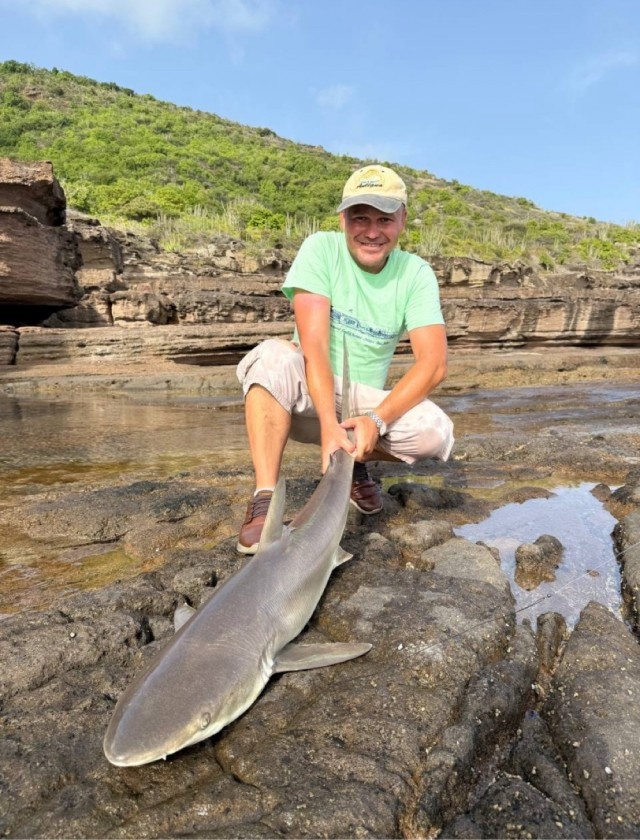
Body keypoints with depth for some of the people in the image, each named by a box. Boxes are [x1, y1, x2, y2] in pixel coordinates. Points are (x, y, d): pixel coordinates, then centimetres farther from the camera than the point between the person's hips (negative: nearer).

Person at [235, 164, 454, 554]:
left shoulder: (417, 274, -6)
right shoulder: (321, 249, -12)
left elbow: (434, 362, -16)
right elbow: (314, 343, -22)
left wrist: (377, 420, -29)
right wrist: (329, 423, -35)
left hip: (365, 400, 2)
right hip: (307, 395, -1)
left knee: (436, 433, -25)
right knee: (275, 354, -33)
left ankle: (356, 462, 6)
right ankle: (265, 501, -29)